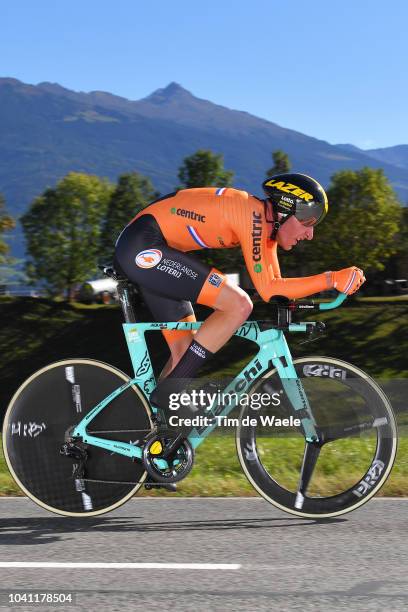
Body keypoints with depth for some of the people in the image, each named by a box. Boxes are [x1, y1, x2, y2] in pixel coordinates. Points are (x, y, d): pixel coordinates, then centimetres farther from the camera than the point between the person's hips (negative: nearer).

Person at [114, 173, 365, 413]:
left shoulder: (266, 221, 11)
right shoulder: (254, 216, -17)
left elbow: (275, 286, 15)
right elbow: (267, 290, -18)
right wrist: (331, 279, -19)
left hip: (141, 253, 10)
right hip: (144, 247, -10)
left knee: (185, 351, 11)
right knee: (239, 305, -17)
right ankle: (171, 391, -14)